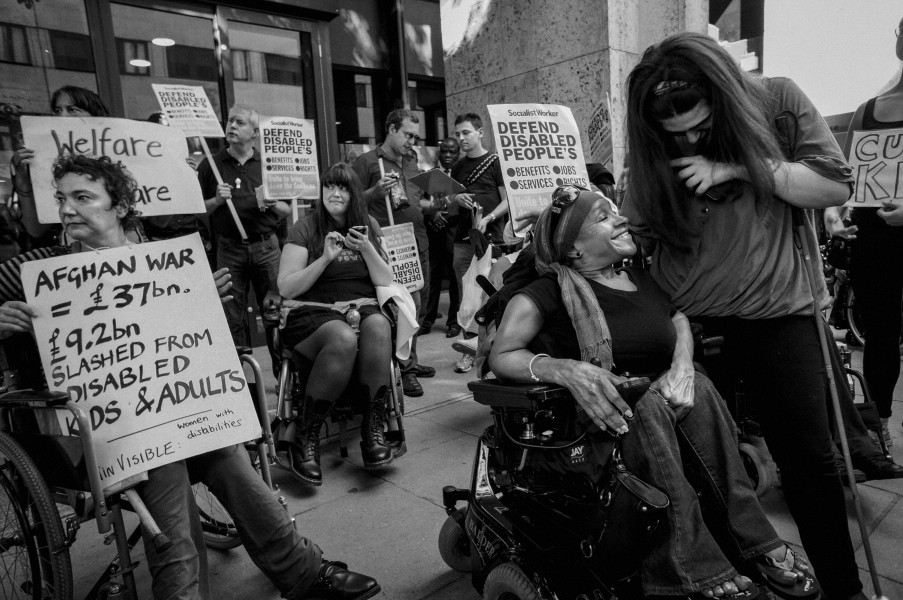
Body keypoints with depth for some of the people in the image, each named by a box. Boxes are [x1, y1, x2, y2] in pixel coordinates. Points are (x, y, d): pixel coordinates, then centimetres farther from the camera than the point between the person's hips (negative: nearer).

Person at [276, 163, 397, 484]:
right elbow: (286, 288, -2)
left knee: (378, 326, -34)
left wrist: (367, 249, -6)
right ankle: (305, 438, -21)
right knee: (343, 340, -37)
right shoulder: (305, 228, 5)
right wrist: (326, 258, -12)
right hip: (314, 313, -3)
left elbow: (386, 282, 11)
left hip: (363, 309, 3)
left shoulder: (368, 226, 16)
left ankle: (373, 430, -25)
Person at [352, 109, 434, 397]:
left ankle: (408, 361, 25)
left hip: (418, 242, 7)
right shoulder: (367, 161, -1)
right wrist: (375, 192, -21)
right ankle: (405, 367, 0)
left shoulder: (411, 163, 21)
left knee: (416, 303, 12)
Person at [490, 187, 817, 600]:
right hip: (589, 425, -5)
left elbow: (681, 322, 9)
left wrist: (682, 366, -15)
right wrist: (566, 369, -37)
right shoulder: (550, 292, -12)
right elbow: (501, 356, -18)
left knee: (697, 388, -21)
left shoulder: (644, 280, 6)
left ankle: (752, 543, -14)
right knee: (648, 406, -31)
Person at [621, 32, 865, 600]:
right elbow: (639, 235, -1)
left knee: (809, 458, 5)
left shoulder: (777, 101, -5)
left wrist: (737, 168, -17)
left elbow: (837, 186, -7)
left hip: (777, 313, -1)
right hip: (687, 319, 1)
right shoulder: (655, 147, -2)